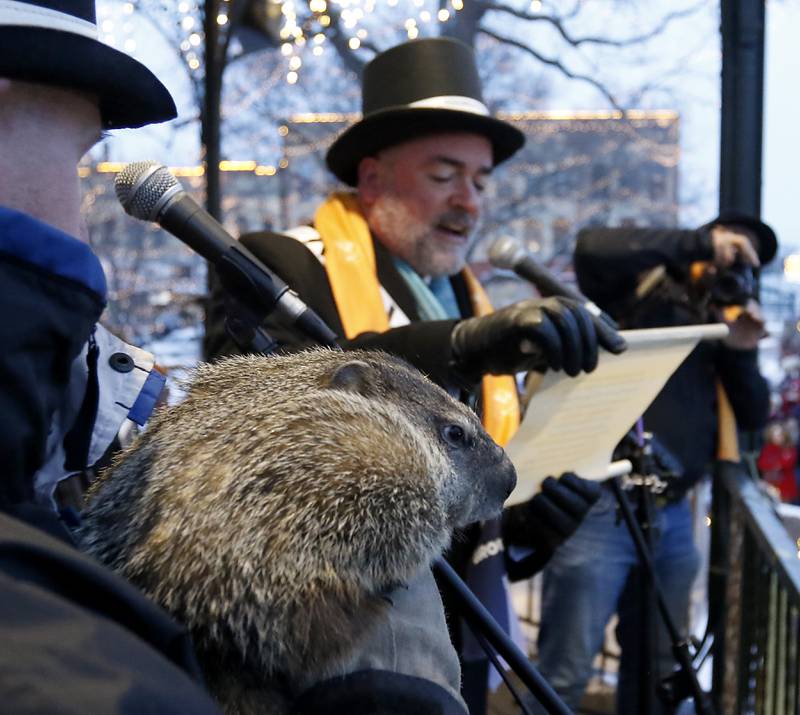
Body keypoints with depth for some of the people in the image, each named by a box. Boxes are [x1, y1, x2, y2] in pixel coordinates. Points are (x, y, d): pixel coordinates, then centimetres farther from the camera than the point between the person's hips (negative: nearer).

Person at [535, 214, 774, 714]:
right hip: (602, 508, -7)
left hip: (672, 517, 7)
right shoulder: (643, 290, 2)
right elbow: (593, 249, -19)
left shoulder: (720, 330, 20)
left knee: (659, 671, 16)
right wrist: (700, 242, -15)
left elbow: (754, 416, 16)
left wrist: (742, 352, -1)